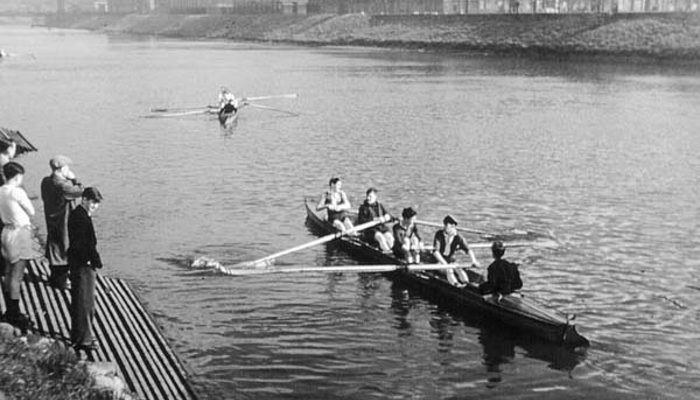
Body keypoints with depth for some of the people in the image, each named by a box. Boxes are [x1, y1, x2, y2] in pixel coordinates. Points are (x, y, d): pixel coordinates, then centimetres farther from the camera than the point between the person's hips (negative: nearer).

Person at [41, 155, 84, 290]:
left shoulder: (46, 181, -1)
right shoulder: (62, 185, -28)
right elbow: (80, 192, -25)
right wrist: (74, 179, -11)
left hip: (51, 220, 8)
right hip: (64, 222, -8)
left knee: (53, 247, 21)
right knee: (64, 249, 6)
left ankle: (54, 276, 36)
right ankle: (61, 281, 16)